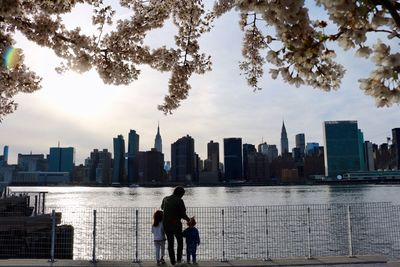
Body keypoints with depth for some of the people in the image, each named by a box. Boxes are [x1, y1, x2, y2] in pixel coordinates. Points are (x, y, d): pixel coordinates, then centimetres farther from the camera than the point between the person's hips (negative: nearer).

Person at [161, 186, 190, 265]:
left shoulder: (165, 199, 4)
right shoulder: (180, 201, -13)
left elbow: (162, 207, 27)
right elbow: (183, 215, -14)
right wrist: (188, 219, 7)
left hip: (166, 225, 5)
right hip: (176, 225, -4)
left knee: (170, 243, 16)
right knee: (180, 241, 17)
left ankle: (172, 261, 19)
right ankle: (179, 259, 14)